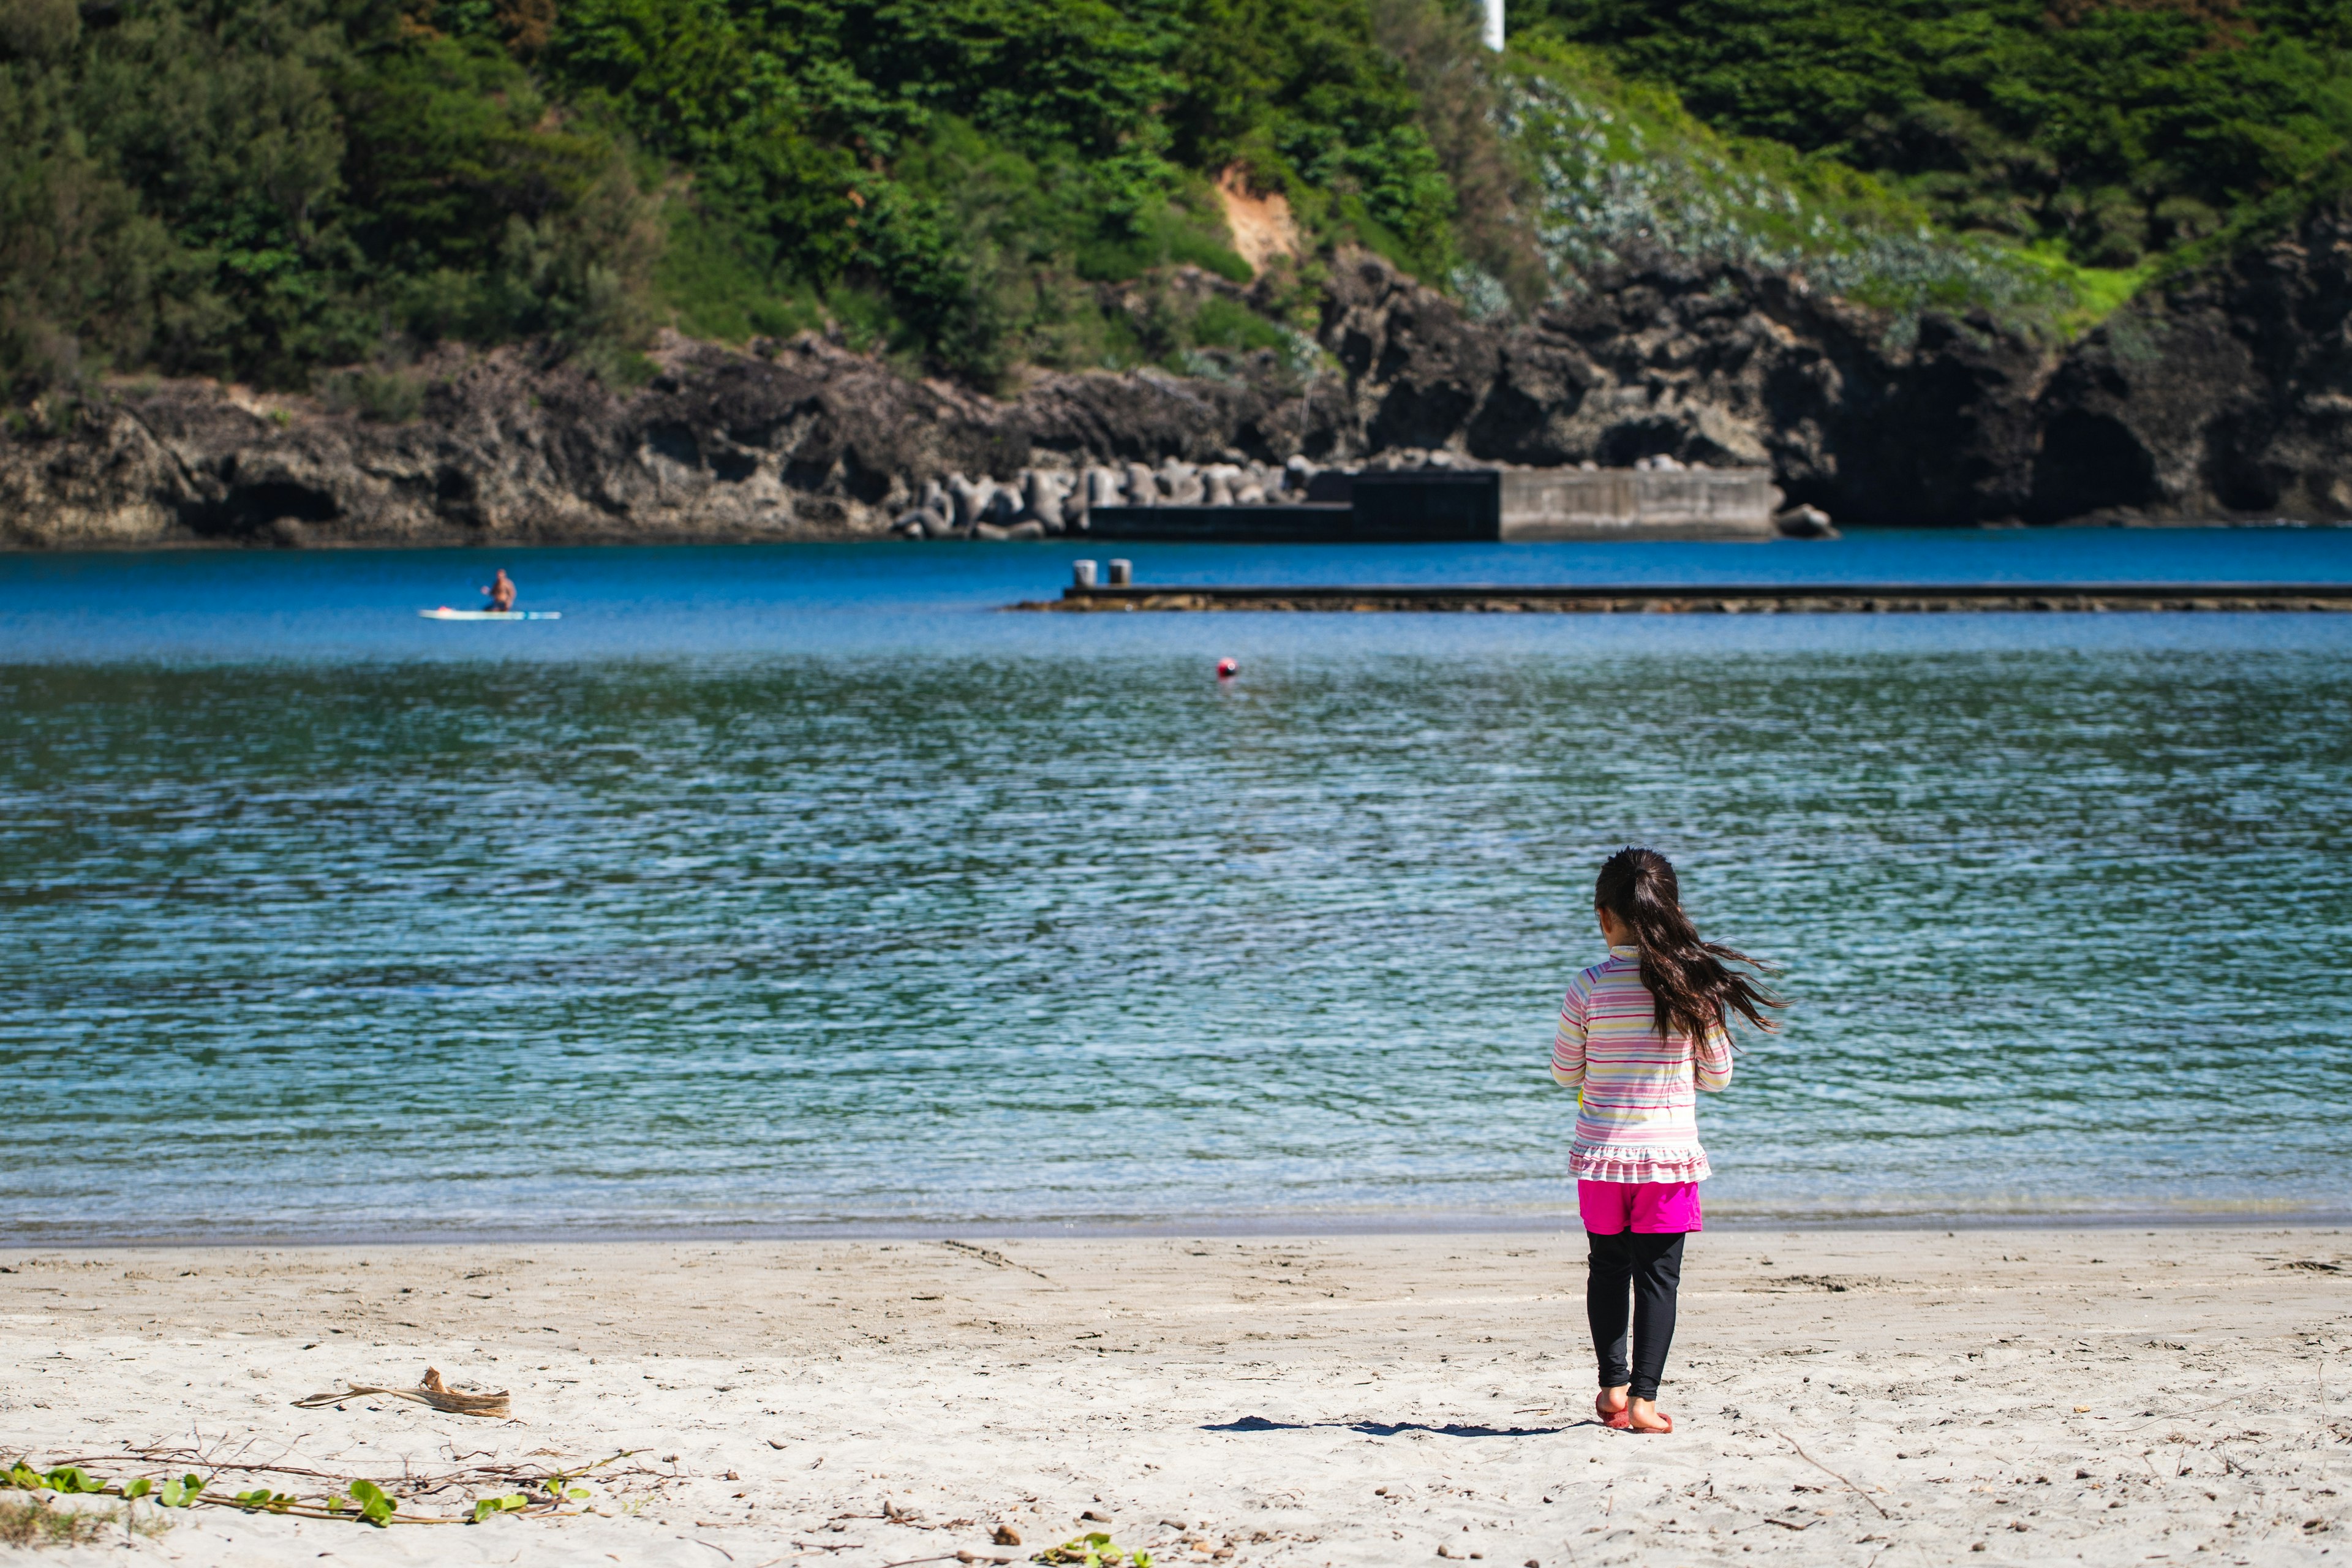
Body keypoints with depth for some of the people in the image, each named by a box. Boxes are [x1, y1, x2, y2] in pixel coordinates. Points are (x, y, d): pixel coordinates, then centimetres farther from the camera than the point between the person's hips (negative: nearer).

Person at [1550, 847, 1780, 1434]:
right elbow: (1718, 1076, 1)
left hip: (1601, 1153, 0)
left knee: (1607, 1269, 17)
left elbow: (1565, 1072, 1)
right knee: (1657, 1275, 3)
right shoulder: (1694, 986, -7)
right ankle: (1643, 1398, -2)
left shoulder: (1588, 989, -9)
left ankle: (1613, 1386, 19)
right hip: (1671, 1153, 0)